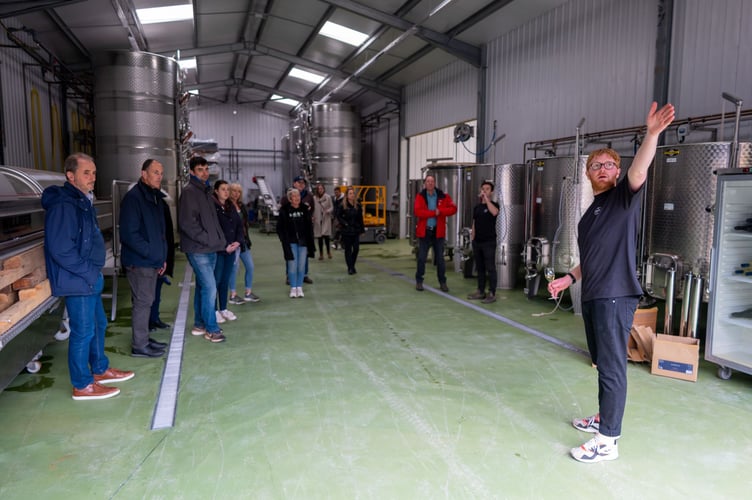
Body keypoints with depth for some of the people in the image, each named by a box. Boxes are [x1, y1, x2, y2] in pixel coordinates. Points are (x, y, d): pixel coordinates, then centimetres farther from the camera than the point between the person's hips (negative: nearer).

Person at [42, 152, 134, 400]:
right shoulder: (63, 205, -20)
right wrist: (89, 272, -18)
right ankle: (82, 386, 14)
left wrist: (95, 271, 11)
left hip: (90, 278, 10)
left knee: (98, 324, 20)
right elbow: (60, 249, -25)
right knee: (83, 331, 0)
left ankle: (100, 370, 36)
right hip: (78, 280, -10)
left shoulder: (83, 201, 12)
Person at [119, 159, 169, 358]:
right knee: (142, 302, -3)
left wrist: (162, 257, 12)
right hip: (139, 261, -9)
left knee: (146, 300, 16)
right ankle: (139, 346, 7)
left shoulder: (156, 197, 14)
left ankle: (144, 339, 28)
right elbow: (129, 234, -21)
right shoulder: (133, 198, -15)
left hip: (152, 261, 9)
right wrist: (151, 252, -18)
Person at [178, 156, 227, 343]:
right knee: (210, 288, -9)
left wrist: (218, 239, 8)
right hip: (198, 250, -9)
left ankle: (199, 324, 25)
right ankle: (211, 329, 0)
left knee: (202, 287, 15)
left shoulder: (206, 191, 17)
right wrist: (207, 239, -16)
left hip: (210, 249, 9)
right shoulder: (189, 192, -10)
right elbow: (187, 223, -18)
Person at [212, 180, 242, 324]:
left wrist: (238, 242, -4)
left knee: (225, 280, 12)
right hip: (217, 250, -6)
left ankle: (223, 309, 21)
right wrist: (224, 246, -14)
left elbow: (239, 226, 12)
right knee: (216, 279, -1)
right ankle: (214, 311, 9)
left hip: (231, 249, 6)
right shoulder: (211, 207, -9)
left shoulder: (231, 207, 12)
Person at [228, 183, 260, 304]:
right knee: (234, 267, -3)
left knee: (250, 266, 8)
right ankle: (233, 295, 8)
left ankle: (248, 293, 19)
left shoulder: (242, 206, 14)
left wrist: (245, 234, 3)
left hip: (243, 240, 8)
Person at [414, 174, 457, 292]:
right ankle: (419, 281, 16)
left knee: (440, 258, 7)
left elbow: (453, 209, -8)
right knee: (421, 258, 5)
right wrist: (434, 213, -19)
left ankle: (442, 282, 16)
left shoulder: (443, 196, 2)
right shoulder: (420, 196, -1)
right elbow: (417, 211, -17)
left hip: (438, 231, 1)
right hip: (424, 231, -1)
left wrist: (440, 211, -21)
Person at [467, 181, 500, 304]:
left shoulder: (493, 205, -4)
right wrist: (472, 239, 12)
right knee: (479, 268, 12)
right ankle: (481, 291, 20)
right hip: (477, 242, 6)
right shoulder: (477, 207, 13)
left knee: (490, 268, -4)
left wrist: (486, 198, -25)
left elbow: (494, 212, -29)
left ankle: (492, 294, 0)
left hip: (489, 242, -6)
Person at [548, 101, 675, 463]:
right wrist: (569, 279, 18)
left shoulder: (625, 196, -2)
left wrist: (653, 133, -37)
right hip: (592, 297, 8)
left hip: (615, 296, -8)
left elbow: (639, 169, -23)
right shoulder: (590, 213, 20)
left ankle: (607, 441, 3)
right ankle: (604, 417, 33)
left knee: (612, 366, -4)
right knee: (602, 362, 18)